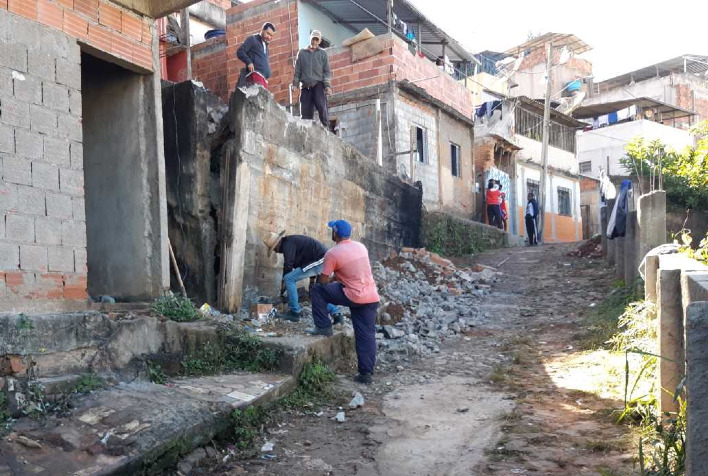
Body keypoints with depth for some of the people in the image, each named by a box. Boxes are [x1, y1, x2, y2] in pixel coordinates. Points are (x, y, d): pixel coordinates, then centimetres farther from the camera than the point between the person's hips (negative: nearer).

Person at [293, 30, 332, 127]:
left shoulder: (323, 54, 12)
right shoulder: (302, 53, 16)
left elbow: (327, 71, 5)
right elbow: (297, 70, 15)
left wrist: (328, 86, -7)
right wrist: (295, 84, 5)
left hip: (318, 85, -2)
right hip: (306, 86, 2)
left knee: (321, 107, -22)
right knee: (306, 112, -4)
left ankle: (326, 127, -20)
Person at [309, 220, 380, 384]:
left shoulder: (332, 253, -9)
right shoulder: (361, 247, 11)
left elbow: (322, 281, -4)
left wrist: (331, 280, 18)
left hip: (354, 296, -7)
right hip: (372, 297, 7)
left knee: (317, 290, 8)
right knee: (367, 335, 10)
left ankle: (323, 327, 12)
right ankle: (366, 373, 12)